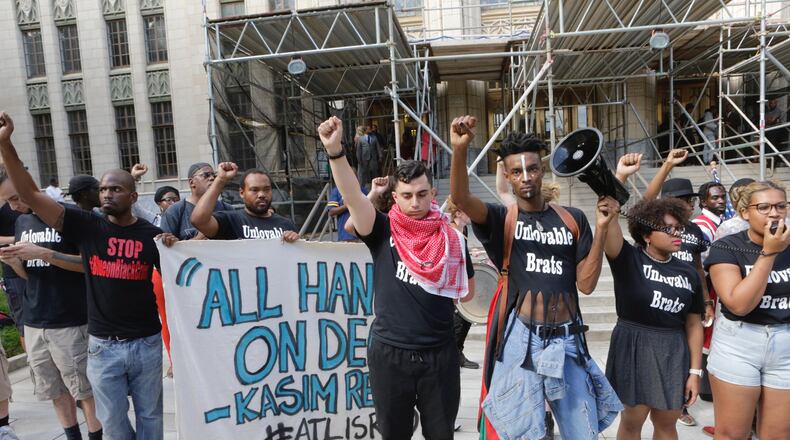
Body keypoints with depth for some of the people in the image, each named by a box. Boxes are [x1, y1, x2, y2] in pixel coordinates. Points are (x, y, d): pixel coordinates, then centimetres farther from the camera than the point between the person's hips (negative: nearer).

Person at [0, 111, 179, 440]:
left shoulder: (151, 235, -5)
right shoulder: (86, 225, -4)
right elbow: (31, 195, -8)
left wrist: (174, 249, -19)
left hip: (147, 342, 0)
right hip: (103, 346, 1)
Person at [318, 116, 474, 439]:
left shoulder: (452, 239, 0)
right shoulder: (383, 232, -6)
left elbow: (465, 293, 11)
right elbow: (352, 197, -25)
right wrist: (335, 151, -38)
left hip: (440, 353, 2)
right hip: (389, 353, -1)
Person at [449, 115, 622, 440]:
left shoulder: (572, 219, 6)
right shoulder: (501, 219, -2)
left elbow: (586, 284, 1)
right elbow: (461, 198, -23)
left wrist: (602, 229, -7)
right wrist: (459, 150, -39)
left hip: (567, 340, 3)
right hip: (521, 339, -3)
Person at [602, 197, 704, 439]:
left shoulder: (689, 273, 4)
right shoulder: (629, 260, -9)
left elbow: (694, 324, 6)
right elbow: (609, 218, -25)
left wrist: (695, 371, 4)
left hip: (674, 352, 4)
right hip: (634, 348, -4)